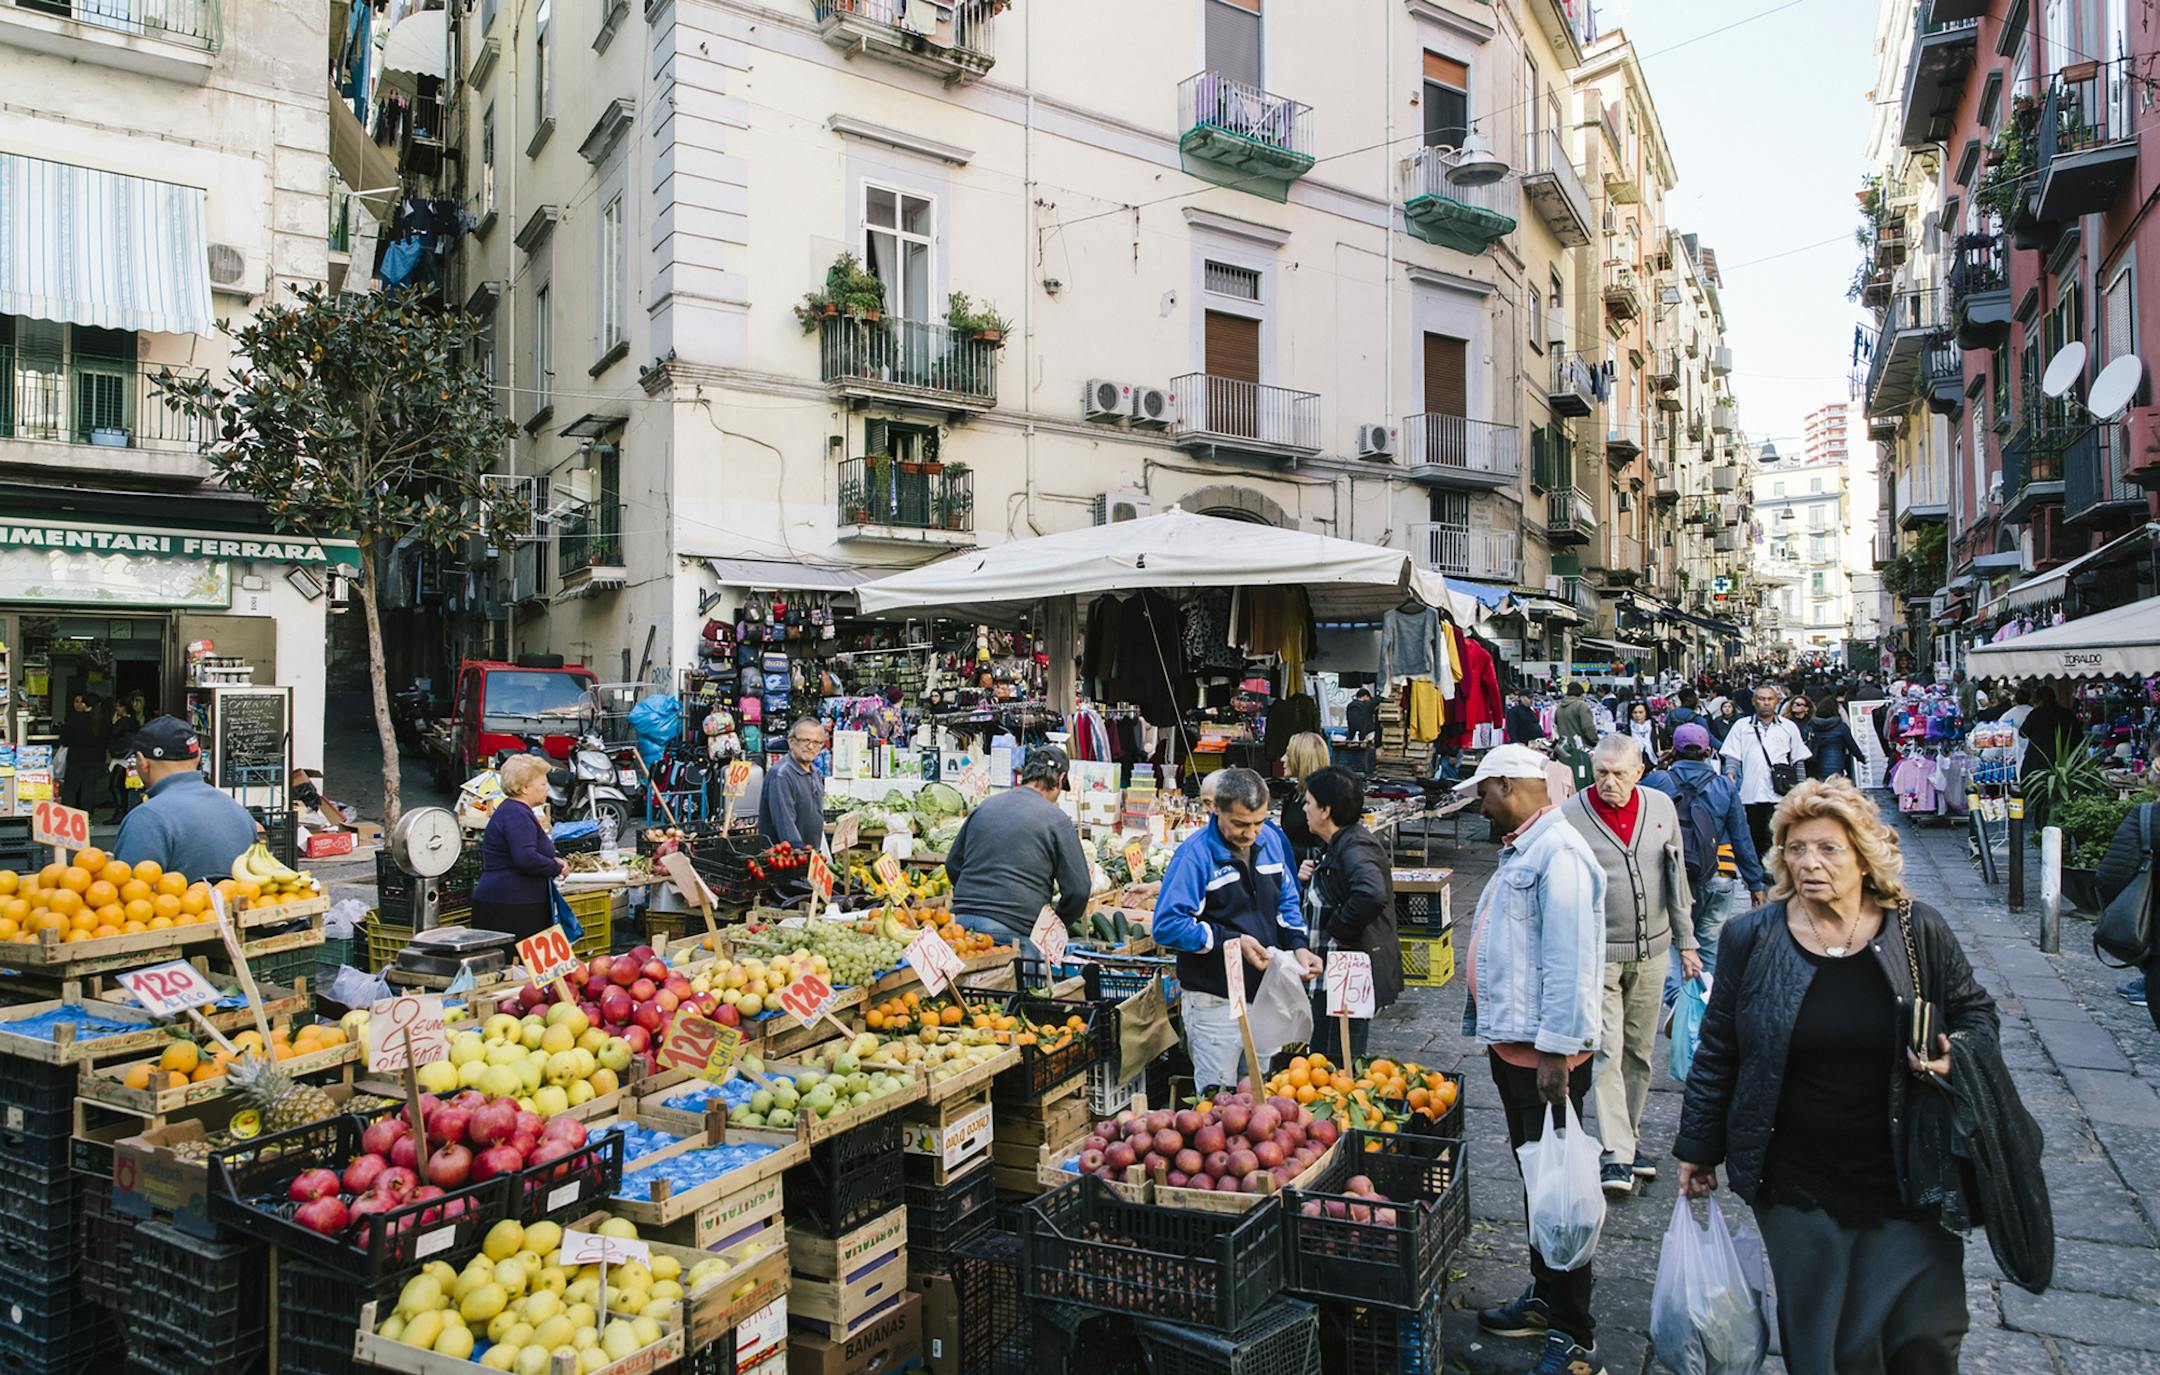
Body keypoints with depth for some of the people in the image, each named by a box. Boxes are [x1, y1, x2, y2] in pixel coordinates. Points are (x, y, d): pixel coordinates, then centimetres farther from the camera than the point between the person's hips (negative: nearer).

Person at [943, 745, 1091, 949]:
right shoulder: (1056, 819, -3)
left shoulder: (985, 806, 13)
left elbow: (952, 865, 21)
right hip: (1009, 930, -5)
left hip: (962, 919, 5)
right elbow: (1078, 891, -4)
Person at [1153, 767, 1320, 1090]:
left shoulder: (1272, 839, 3)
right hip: (1215, 1001, -6)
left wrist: (1298, 946, -4)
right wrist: (1232, 941, -21)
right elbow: (1166, 926, -19)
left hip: (1267, 993, 6)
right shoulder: (1195, 854, -17)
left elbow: (1287, 902, 14)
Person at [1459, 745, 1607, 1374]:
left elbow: (1570, 961, -24)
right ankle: (1546, 1298, 33)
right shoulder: (1521, 850, 14)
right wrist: (1487, 1024, 23)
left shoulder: (1558, 853, -19)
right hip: (1512, 1045, 10)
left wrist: (1555, 1047, -24)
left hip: (1545, 1054, -10)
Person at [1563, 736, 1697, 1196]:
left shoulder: (1661, 806, 2)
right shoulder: (1570, 815, -9)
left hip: (1650, 950, 4)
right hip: (1597, 952, -4)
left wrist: (1686, 941, 11)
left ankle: (1629, 1137, 26)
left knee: (1640, 1050, 13)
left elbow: (1676, 877, 10)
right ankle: (1615, 1154, -4)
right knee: (1606, 1050, -7)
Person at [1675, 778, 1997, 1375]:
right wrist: (1698, 1149, 6)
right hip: (1797, 1188, 0)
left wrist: (1958, 1055, -12)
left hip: (1908, 1182, 1)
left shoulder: (1919, 931, -3)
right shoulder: (1751, 939, -4)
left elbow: (1975, 1012, 11)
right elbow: (1717, 1052, 3)